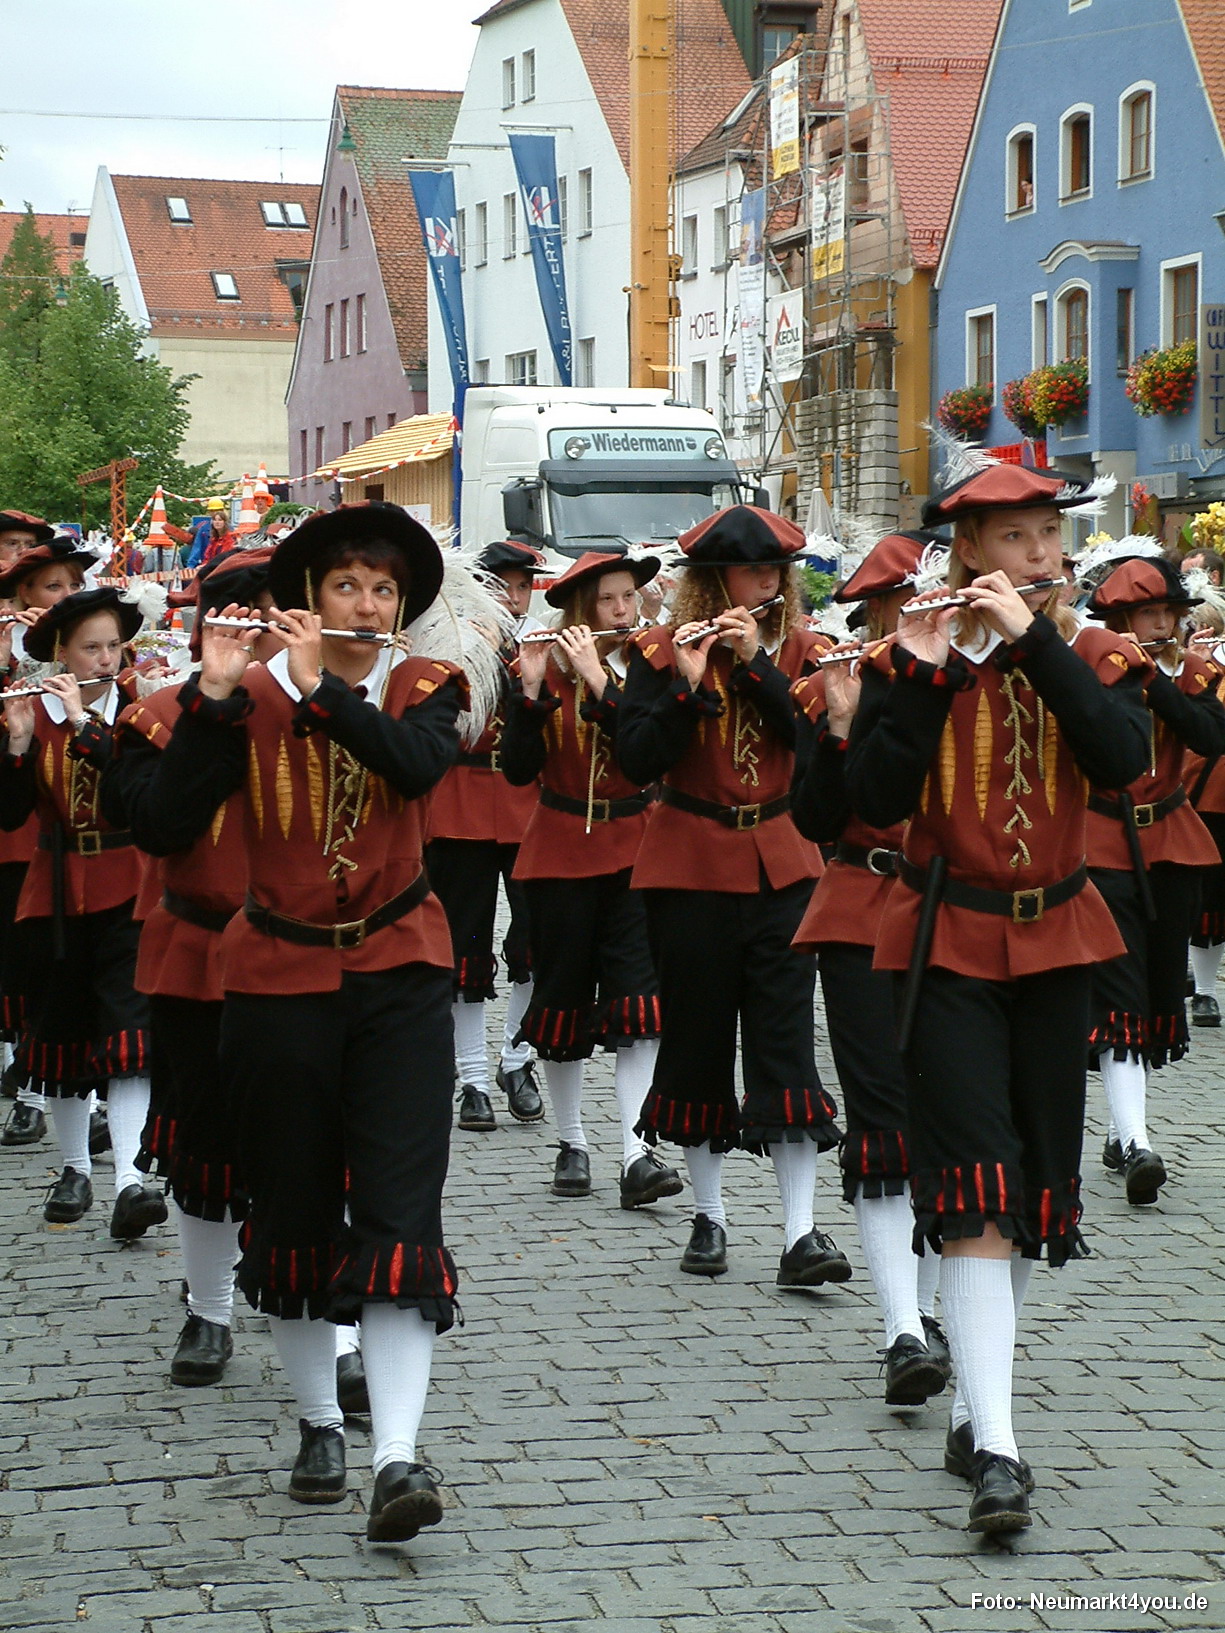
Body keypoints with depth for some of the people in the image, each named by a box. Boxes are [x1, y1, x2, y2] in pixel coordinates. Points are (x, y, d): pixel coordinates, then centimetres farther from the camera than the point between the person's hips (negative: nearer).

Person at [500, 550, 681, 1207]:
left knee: (637, 1004, -9)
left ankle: (638, 1154, -12)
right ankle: (571, 1144, 20)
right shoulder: (548, 666, -1)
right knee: (563, 998, 6)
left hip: (632, 850, 0)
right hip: (560, 851, 0)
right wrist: (532, 689, -21)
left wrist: (598, 681, -23)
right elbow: (518, 769, -9)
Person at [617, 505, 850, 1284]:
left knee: (786, 1037, -6)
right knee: (698, 1038, 6)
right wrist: (686, 684, -22)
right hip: (691, 866, -1)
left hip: (783, 865, 1)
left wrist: (758, 662, -17)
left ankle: (802, 1233, -8)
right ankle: (709, 1215, 19)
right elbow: (637, 761, -11)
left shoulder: (799, 650, 5)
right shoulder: (662, 652, -1)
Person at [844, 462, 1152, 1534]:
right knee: (978, 1190, -12)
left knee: (1035, 1182, 10)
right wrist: (922, 674, -20)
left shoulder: (1094, 657, 3)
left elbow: (1123, 760, -17)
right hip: (949, 947, -3)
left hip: (1056, 942, 3)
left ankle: (981, 1408, 26)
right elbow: (875, 802, -13)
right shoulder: (911, 658, -2)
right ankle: (997, 1453, -16)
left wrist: (1035, 639, -20)